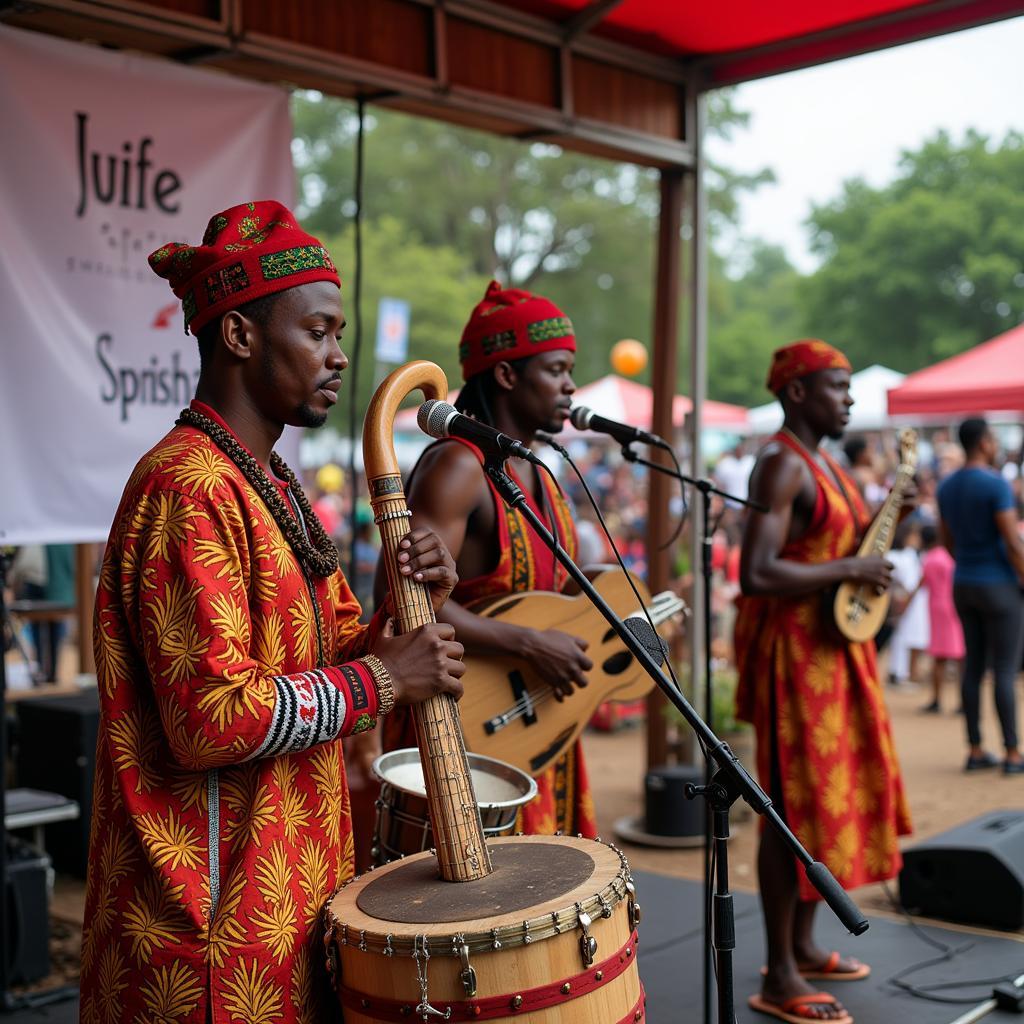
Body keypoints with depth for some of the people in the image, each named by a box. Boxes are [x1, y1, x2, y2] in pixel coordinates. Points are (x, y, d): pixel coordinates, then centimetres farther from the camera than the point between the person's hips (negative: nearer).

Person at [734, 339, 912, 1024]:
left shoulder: (825, 463, 15)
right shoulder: (782, 464, -16)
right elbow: (756, 574, -26)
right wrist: (851, 569, -20)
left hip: (837, 646, 10)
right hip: (794, 650, -10)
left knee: (834, 796, 16)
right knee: (796, 806, -4)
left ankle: (803, 944, 30)